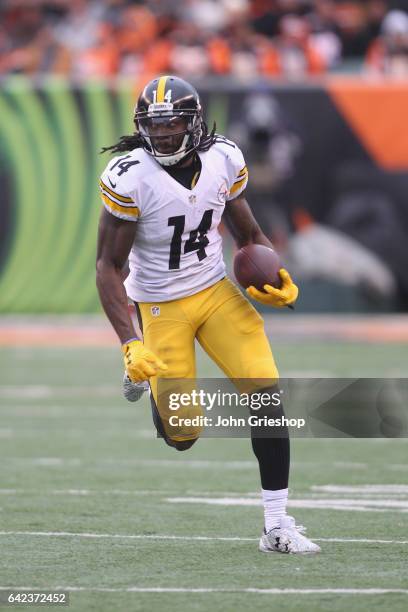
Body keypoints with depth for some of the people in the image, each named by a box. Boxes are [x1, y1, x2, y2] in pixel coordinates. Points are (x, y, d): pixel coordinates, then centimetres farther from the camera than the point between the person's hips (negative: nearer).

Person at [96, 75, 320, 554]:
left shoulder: (223, 160, -7)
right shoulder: (130, 179, -20)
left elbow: (249, 234, 10)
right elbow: (108, 267, -16)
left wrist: (275, 277, -10)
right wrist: (129, 343, -24)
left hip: (217, 293, 3)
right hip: (161, 307, -3)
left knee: (267, 395, -13)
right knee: (183, 436, -1)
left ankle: (277, 526, -5)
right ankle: (146, 377, 36)